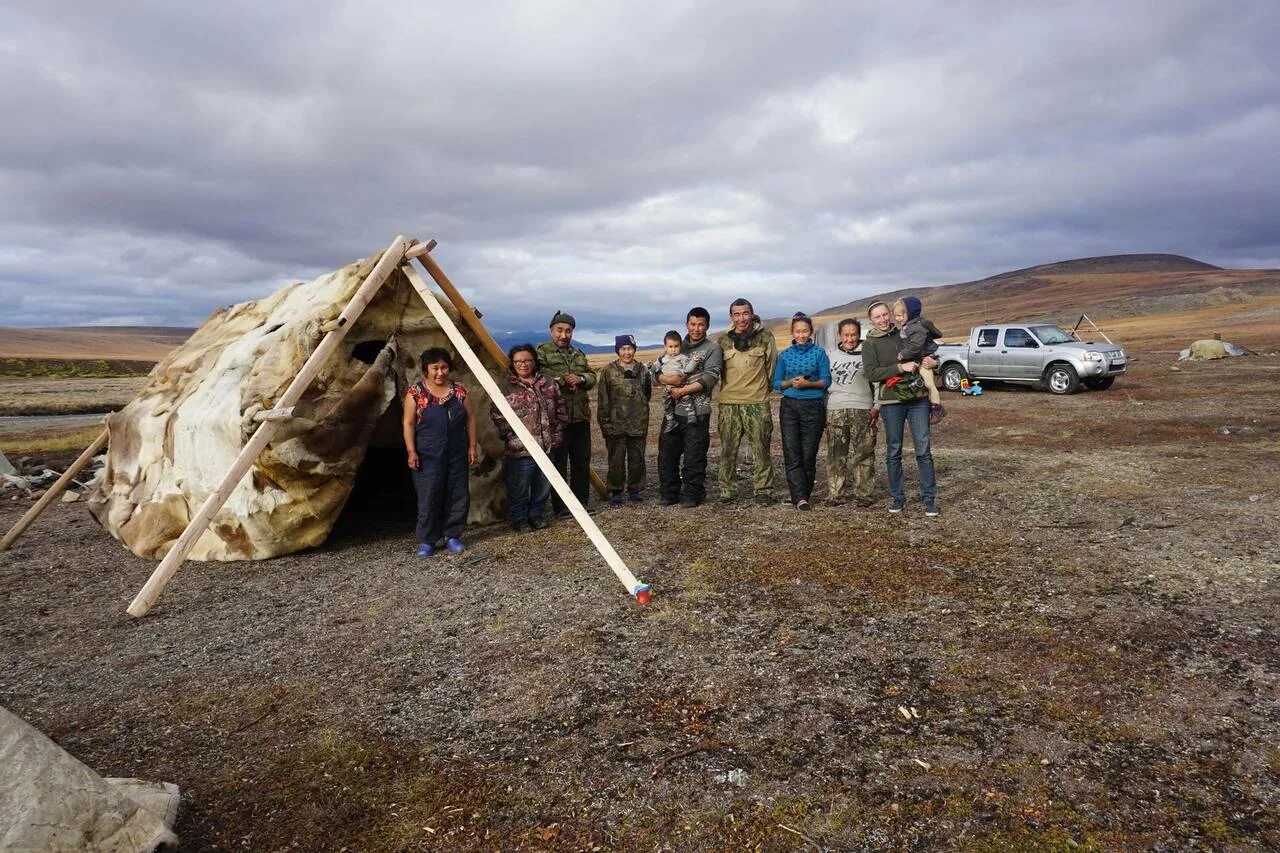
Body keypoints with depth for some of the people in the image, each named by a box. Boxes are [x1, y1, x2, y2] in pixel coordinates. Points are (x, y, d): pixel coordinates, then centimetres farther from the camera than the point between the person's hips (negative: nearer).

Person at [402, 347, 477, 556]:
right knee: (429, 498, -1)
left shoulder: (459, 391, 6)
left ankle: (452, 536, 20)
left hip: (457, 455, 4)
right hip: (428, 456, -3)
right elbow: (408, 423, -3)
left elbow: (470, 419, 11)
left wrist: (472, 446, 7)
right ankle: (426, 541, 12)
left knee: (459, 496, 5)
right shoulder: (415, 392, -3)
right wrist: (411, 451, -9)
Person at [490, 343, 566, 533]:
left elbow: (560, 412, 13)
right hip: (520, 451, -4)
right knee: (519, 489, 5)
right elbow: (497, 417, -5)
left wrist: (556, 435, 7)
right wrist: (511, 437, -7)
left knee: (543, 486, 15)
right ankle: (520, 521, 21)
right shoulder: (507, 389, -6)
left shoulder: (549, 385, 7)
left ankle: (537, 516, 32)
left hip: (547, 447, 4)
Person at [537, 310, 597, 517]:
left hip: (581, 416, 6)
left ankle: (581, 502, 24)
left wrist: (581, 379, -7)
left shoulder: (579, 354, 18)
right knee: (558, 463, 1)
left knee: (582, 461, 12)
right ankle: (560, 507, 9)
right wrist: (560, 380, -16)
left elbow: (592, 376, 14)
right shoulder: (542, 352, -2)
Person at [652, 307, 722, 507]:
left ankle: (691, 495, 13)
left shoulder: (712, 349, 1)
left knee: (694, 456, 1)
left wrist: (682, 390, -15)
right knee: (666, 453, 8)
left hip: (697, 412, -4)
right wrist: (668, 379, -12)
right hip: (672, 410, 5)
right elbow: (654, 370, 10)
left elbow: (709, 378, -12)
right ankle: (668, 493, 21)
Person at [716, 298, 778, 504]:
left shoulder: (765, 336, 1)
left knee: (761, 449, 0)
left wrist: (762, 387, 9)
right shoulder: (723, 340, 7)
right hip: (728, 402, 2)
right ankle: (727, 489, 14)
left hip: (757, 402, -2)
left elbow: (772, 364, 7)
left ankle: (763, 489, 10)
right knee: (728, 450, 4)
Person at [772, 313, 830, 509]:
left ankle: (803, 495, 11)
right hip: (789, 406, 2)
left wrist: (808, 383, -17)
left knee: (808, 455, -1)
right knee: (792, 454, -8)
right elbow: (776, 382, 10)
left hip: (814, 407, -2)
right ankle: (800, 498, -10)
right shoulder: (785, 355, 10)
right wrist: (790, 382, -10)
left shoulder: (819, 353, 3)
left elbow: (826, 381, -1)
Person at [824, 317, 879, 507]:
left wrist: (876, 407, -4)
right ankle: (834, 494, 7)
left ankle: (863, 494, 7)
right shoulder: (830, 354, 14)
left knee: (863, 454, -1)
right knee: (835, 454, 1)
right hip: (835, 410, 2)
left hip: (863, 410, -2)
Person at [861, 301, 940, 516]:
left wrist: (933, 361, -1)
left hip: (918, 399, 1)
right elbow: (871, 372, -12)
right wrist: (901, 367, -20)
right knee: (893, 452, 8)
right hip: (891, 402, -1)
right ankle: (897, 497, 19)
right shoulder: (870, 345, 3)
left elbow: (929, 353, 23)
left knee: (924, 450, 0)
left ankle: (929, 497, 7)